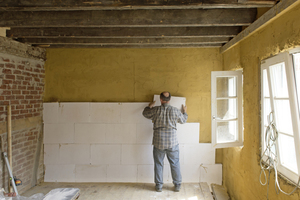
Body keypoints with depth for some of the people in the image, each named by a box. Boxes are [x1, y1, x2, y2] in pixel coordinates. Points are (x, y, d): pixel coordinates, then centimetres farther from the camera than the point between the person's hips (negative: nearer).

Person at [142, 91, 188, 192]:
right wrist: (184, 111, 32)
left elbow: (145, 113, 13)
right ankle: (177, 185, 21)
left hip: (159, 142, -1)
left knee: (158, 164, 11)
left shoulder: (155, 110, -7)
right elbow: (183, 120, 14)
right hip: (172, 142, 1)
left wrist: (149, 106, 31)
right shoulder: (175, 111, -4)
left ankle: (159, 186, 19)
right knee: (175, 163, 12)